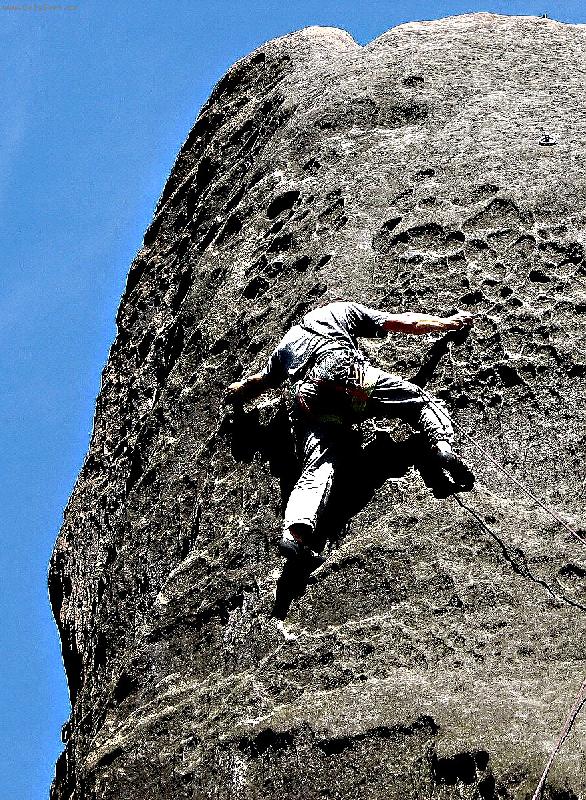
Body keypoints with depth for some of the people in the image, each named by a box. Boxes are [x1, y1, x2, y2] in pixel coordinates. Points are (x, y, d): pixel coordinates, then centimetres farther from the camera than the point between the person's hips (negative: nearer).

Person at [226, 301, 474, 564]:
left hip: (307, 399, 3)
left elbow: (257, 383, 49)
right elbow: (403, 323, 30)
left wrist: (239, 390, 72)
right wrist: (449, 322, 42)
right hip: (345, 374, -3)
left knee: (317, 467, -9)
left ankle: (294, 532, -35)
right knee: (421, 401, 7)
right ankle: (442, 446, -25)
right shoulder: (341, 310, 33)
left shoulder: (286, 343, 41)